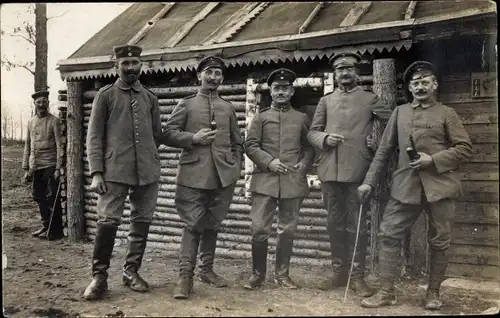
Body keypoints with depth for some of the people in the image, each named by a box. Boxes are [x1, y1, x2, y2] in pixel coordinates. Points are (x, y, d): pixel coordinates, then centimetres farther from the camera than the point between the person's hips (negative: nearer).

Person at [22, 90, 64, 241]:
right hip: (35, 167, 5)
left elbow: (59, 145, -7)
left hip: (49, 166, -5)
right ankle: (46, 227, 24)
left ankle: (56, 231, 3)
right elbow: (27, 146, 15)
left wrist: (58, 168, -14)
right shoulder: (31, 122, 12)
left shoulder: (54, 121, -3)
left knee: (52, 199, -4)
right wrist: (26, 169, 11)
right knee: (39, 198, 11)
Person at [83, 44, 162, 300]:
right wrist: (96, 172, -8)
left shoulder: (150, 98, 13)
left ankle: (131, 271, 22)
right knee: (107, 221, -8)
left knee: (142, 221, 7)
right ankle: (99, 276, 7)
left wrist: (150, 160, 13)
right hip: (114, 171, -3)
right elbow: (94, 136, 0)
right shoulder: (105, 95, 4)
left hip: (147, 172, 4)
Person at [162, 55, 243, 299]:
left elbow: (237, 143, 18)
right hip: (193, 174, -3)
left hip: (222, 175, 3)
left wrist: (236, 168, 6)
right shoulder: (186, 104, 6)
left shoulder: (228, 108, 14)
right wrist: (193, 138, -14)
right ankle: (185, 275, -1)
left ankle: (207, 270, 23)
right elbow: (168, 134, 0)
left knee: (212, 224, 11)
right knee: (193, 224, -6)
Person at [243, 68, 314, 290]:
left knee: (288, 230, 7)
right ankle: (258, 273, 13)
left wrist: (304, 164, -4)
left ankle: (282, 274, 20)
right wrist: (269, 162, -11)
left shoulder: (302, 118, 12)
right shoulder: (261, 117, 9)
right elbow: (250, 145, 3)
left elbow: (309, 147, 14)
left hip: (293, 182, 1)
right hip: (265, 180, -1)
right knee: (259, 229, -4)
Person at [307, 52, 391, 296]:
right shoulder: (326, 101, 15)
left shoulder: (370, 99, 8)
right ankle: (338, 272, 20)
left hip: (358, 170, -3)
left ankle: (357, 276, 9)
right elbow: (312, 132, 11)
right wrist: (325, 139, -8)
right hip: (330, 171, 3)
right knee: (335, 224, 9)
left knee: (357, 225, 0)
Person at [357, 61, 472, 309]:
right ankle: (386, 292, 6)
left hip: (439, 185, -2)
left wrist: (433, 160, -14)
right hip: (406, 184, 3)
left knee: (439, 242, 5)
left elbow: (465, 149, -1)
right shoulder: (400, 112, 12)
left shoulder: (446, 114, 3)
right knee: (388, 234, -3)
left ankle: (433, 292, 22)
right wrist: (369, 181, 5)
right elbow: (384, 150, 11)